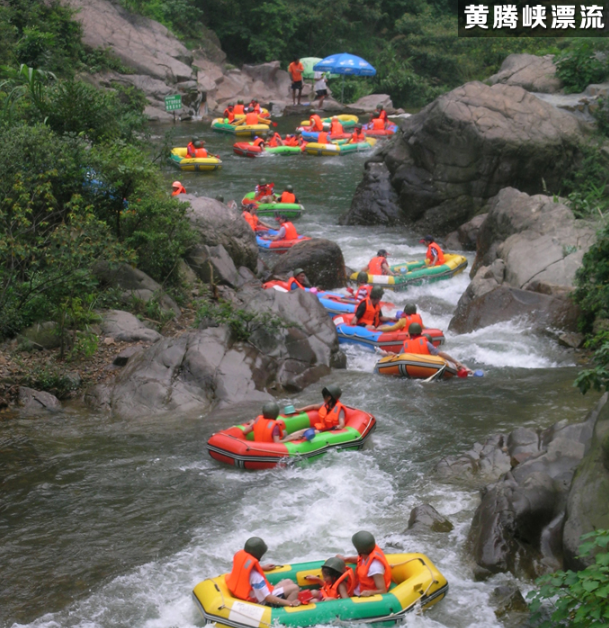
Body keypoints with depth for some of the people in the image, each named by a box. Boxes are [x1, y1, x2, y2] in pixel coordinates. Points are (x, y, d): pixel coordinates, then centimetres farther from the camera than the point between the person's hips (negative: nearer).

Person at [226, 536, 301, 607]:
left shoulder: (239, 557, -8)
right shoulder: (254, 575, -32)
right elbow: (267, 597, -27)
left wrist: (262, 568, 23)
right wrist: (289, 603, -21)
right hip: (263, 604, -10)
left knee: (288, 582, 15)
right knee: (294, 588, -12)